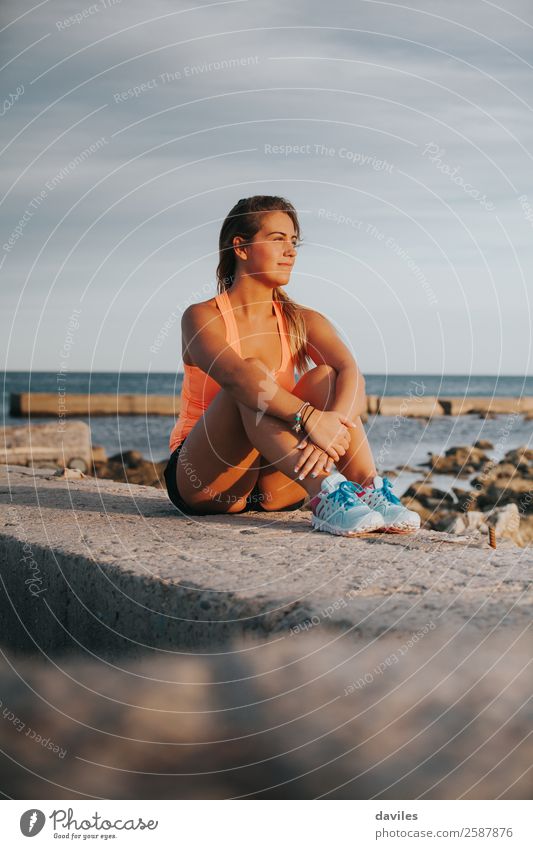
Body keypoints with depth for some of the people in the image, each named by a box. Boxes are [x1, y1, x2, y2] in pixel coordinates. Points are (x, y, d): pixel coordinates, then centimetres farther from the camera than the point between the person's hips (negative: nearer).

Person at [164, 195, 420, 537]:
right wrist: (308, 417, -47)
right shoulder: (202, 318, -9)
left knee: (325, 377, -17)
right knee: (252, 380, -30)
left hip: (272, 488, 4)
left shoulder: (303, 322, 4)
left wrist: (331, 427, -39)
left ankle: (371, 492, -35)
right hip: (203, 481, -4)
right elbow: (233, 375, -33)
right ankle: (324, 495, -50)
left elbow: (352, 376, -17)